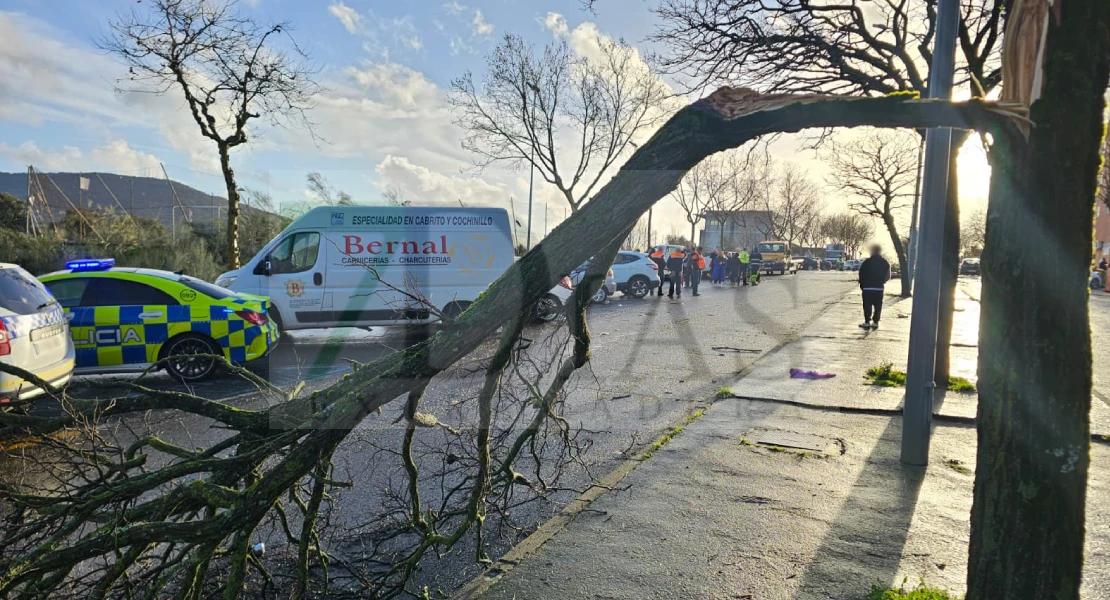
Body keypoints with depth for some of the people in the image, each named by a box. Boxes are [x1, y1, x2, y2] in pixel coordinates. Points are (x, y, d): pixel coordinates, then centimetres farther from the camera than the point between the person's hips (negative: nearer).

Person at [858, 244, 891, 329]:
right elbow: (887, 276, 8)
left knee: (867, 305, 0)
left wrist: (861, 285, 4)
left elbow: (861, 274, -7)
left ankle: (867, 322, -2)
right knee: (878, 306, 9)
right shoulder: (885, 263, 4)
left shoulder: (867, 262, -8)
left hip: (867, 287, -3)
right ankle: (875, 322, 10)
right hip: (879, 288, 3)